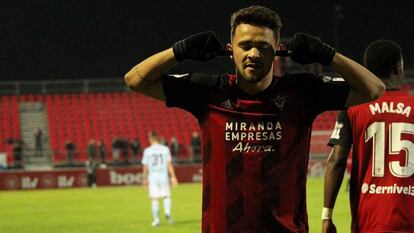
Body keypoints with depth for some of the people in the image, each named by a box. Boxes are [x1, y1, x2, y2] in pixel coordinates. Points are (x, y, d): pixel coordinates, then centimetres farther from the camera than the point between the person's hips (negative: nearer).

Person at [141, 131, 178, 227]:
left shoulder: (147, 151, -2)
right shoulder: (165, 149, -1)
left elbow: (145, 166, 1)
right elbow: (169, 164, -3)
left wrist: (145, 179, 12)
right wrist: (173, 177, 0)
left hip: (152, 177, 0)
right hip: (164, 176, 0)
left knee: (154, 199, 5)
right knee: (167, 195, 12)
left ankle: (156, 219, 5)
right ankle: (167, 211, -12)